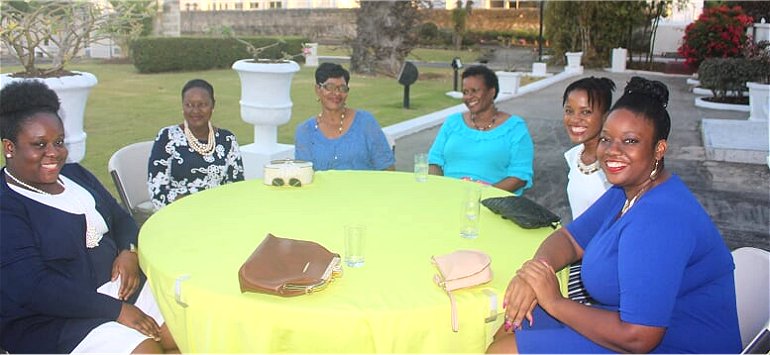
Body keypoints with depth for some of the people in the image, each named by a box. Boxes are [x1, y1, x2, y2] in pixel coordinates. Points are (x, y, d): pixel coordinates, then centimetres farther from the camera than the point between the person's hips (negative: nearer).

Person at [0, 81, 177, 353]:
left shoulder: (74, 174, 11)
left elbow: (120, 218, 16)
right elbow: (33, 289, -22)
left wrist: (129, 252, -7)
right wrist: (117, 311, -21)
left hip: (119, 287, 7)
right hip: (52, 322, -7)